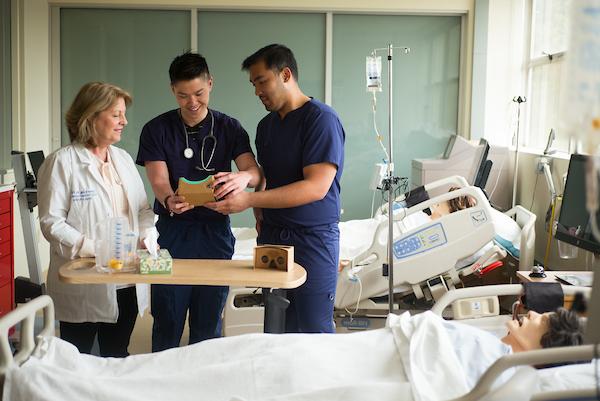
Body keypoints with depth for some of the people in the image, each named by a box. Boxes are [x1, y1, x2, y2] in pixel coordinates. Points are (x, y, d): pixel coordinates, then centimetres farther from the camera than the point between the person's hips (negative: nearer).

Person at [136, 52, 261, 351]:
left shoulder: (229, 128, 5)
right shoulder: (156, 130, 2)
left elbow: (255, 172, -8)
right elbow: (158, 181, -8)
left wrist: (243, 178, -33)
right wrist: (170, 200, -32)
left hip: (215, 231, 1)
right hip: (172, 233, -1)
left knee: (208, 326, 9)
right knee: (167, 326, 2)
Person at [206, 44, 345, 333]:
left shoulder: (321, 119, -12)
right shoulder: (266, 125, 13)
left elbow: (317, 187, -21)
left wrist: (249, 200, -24)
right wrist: (260, 215, 2)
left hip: (313, 237, -7)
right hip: (272, 235, 7)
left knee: (314, 331, -2)